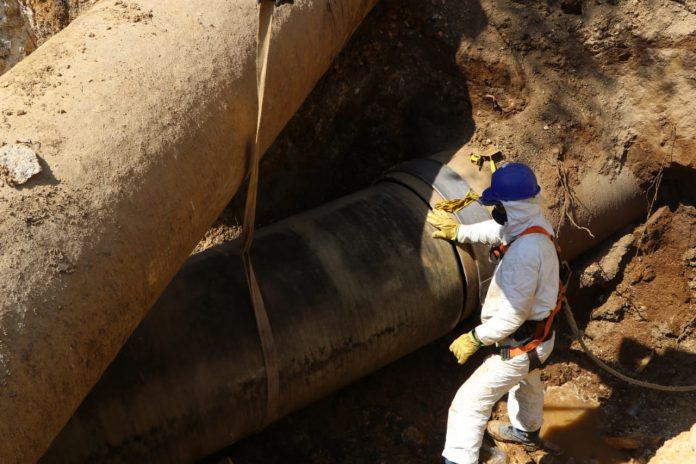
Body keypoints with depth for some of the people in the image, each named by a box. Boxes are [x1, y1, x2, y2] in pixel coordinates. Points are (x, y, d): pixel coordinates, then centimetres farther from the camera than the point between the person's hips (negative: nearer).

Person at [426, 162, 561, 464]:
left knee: (470, 402, -2)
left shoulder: (523, 251, -36)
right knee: (526, 383, 37)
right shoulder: (536, 224, -8)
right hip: (538, 335, 10)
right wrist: (459, 232, 19)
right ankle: (526, 432, 64)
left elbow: (513, 314, -32)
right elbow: (498, 230, 16)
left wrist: (475, 339, -22)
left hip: (521, 346, -10)